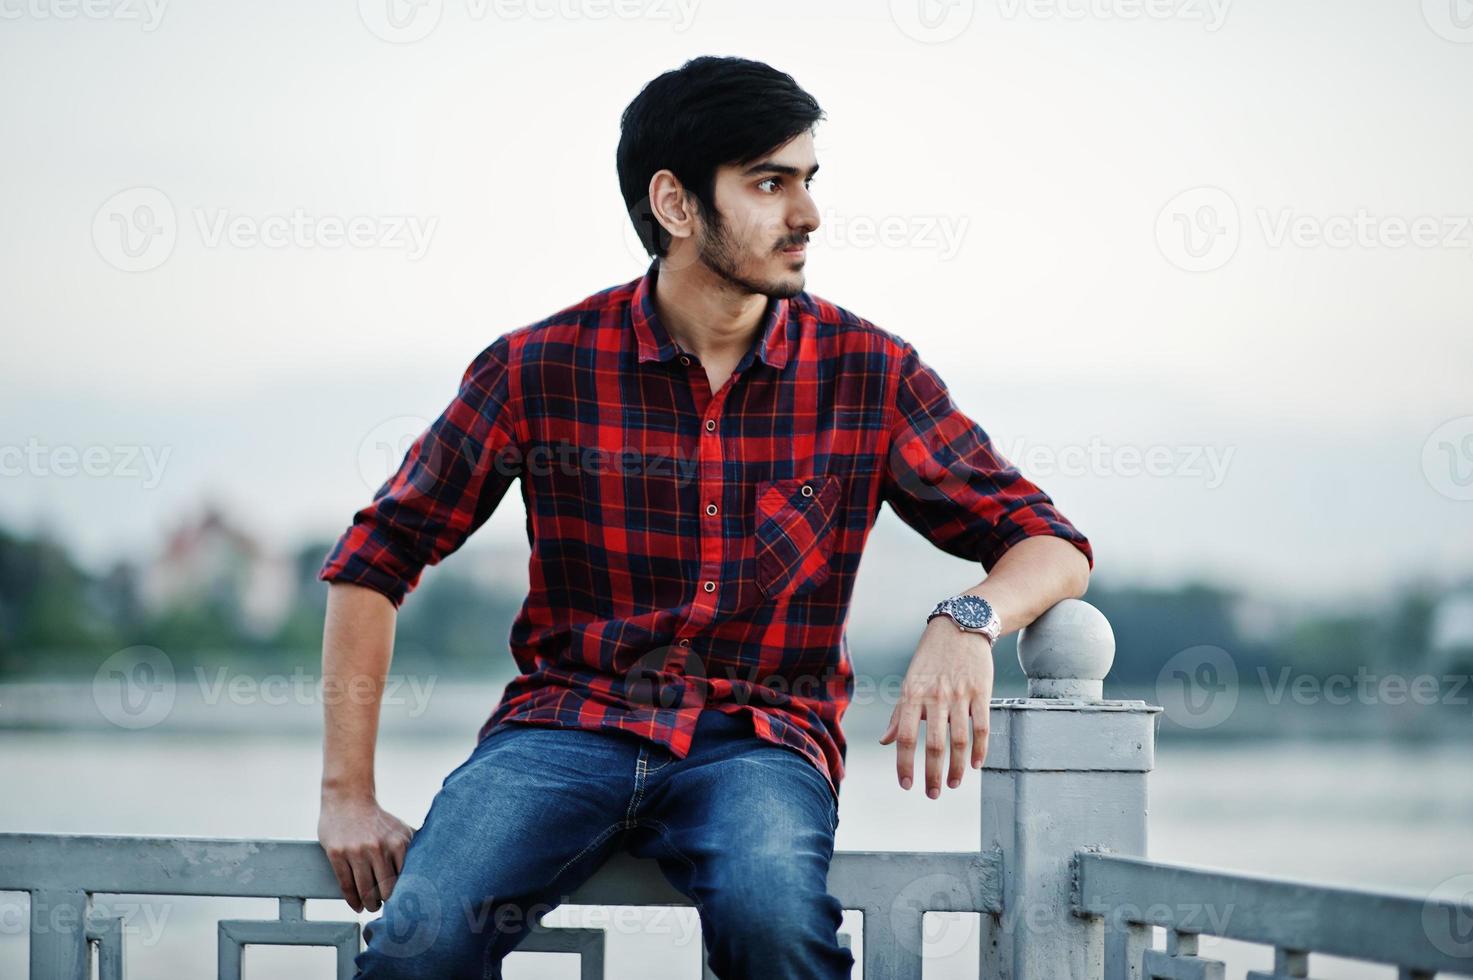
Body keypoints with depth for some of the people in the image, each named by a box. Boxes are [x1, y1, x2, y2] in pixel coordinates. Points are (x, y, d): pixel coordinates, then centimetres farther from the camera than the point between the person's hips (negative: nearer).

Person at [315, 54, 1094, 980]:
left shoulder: (869, 373, 3)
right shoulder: (540, 368, 1)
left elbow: (1049, 544, 5)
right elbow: (374, 558, 8)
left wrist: (969, 619, -20)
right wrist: (347, 792, 1)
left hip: (761, 738, 0)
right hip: (568, 723, 0)